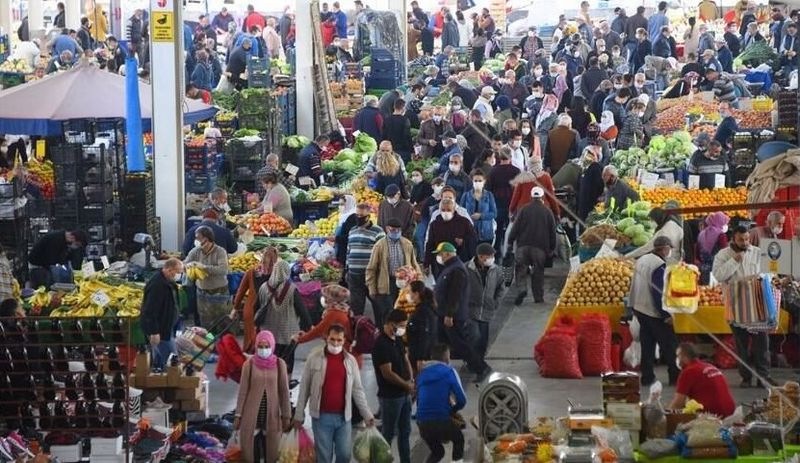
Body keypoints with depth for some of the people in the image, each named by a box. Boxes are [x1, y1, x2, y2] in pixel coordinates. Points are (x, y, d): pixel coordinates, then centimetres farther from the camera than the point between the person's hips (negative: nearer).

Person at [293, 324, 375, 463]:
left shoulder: (350, 360, 5)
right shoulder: (314, 357, -2)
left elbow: (357, 390, 9)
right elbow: (304, 389, 1)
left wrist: (367, 415, 3)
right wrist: (299, 415, 0)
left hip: (344, 417, 2)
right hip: (321, 416, -2)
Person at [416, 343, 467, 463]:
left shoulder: (422, 373, 17)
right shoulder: (449, 372, 2)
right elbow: (462, 400, -2)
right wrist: (452, 411, 20)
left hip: (422, 423, 4)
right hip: (442, 421, -4)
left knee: (437, 452, 28)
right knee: (459, 440, 28)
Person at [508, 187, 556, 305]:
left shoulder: (524, 210, 1)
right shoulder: (547, 212, 3)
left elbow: (515, 227, -1)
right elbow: (552, 232, 6)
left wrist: (510, 242, 5)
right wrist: (552, 249, 13)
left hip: (523, 245, 0)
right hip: (540, 247, 0)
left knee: (521, 269, 5)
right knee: (538, 271, 6)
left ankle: (521, 289, -19)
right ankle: (538, 297, 6)